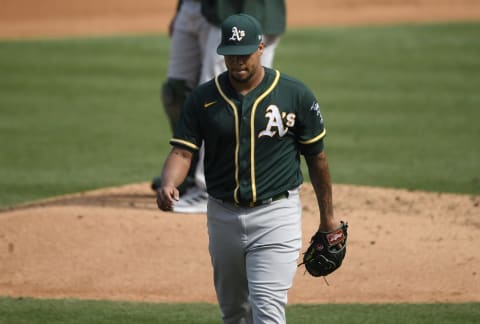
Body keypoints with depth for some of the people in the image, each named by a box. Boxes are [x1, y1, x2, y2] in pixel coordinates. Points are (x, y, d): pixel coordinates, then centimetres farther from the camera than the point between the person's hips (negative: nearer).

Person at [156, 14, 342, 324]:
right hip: (223, 214, 4)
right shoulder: (203, 97, -1)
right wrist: (169, 185, -28)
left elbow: (317, 156, 3)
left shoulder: (295, 94, -6)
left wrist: (328, 215, 9)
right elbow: (182, 151, -5)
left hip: (276, 216, -4)